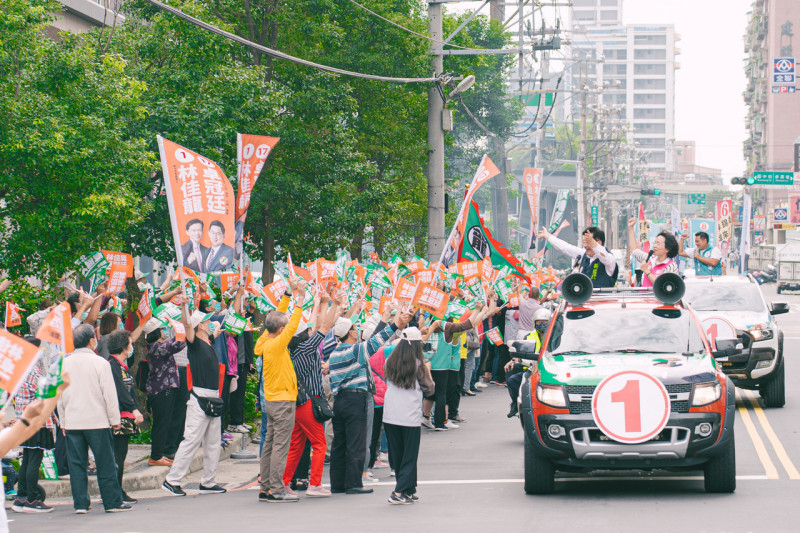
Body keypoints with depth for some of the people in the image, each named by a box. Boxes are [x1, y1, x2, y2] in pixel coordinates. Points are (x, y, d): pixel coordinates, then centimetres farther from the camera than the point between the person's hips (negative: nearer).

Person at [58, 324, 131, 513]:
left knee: (76, 464, 7)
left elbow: (59, 395, 8)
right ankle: (113, 502, 7)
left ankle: (80, 504, 5)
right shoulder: (100, 363, -9)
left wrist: (63, 422, 17)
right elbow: (109, 393, -7)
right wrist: (115, 420, 2)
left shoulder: (64, 364, 2)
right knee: (106, 464, 4)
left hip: (72, 422, 3)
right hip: (97, 421, -3)